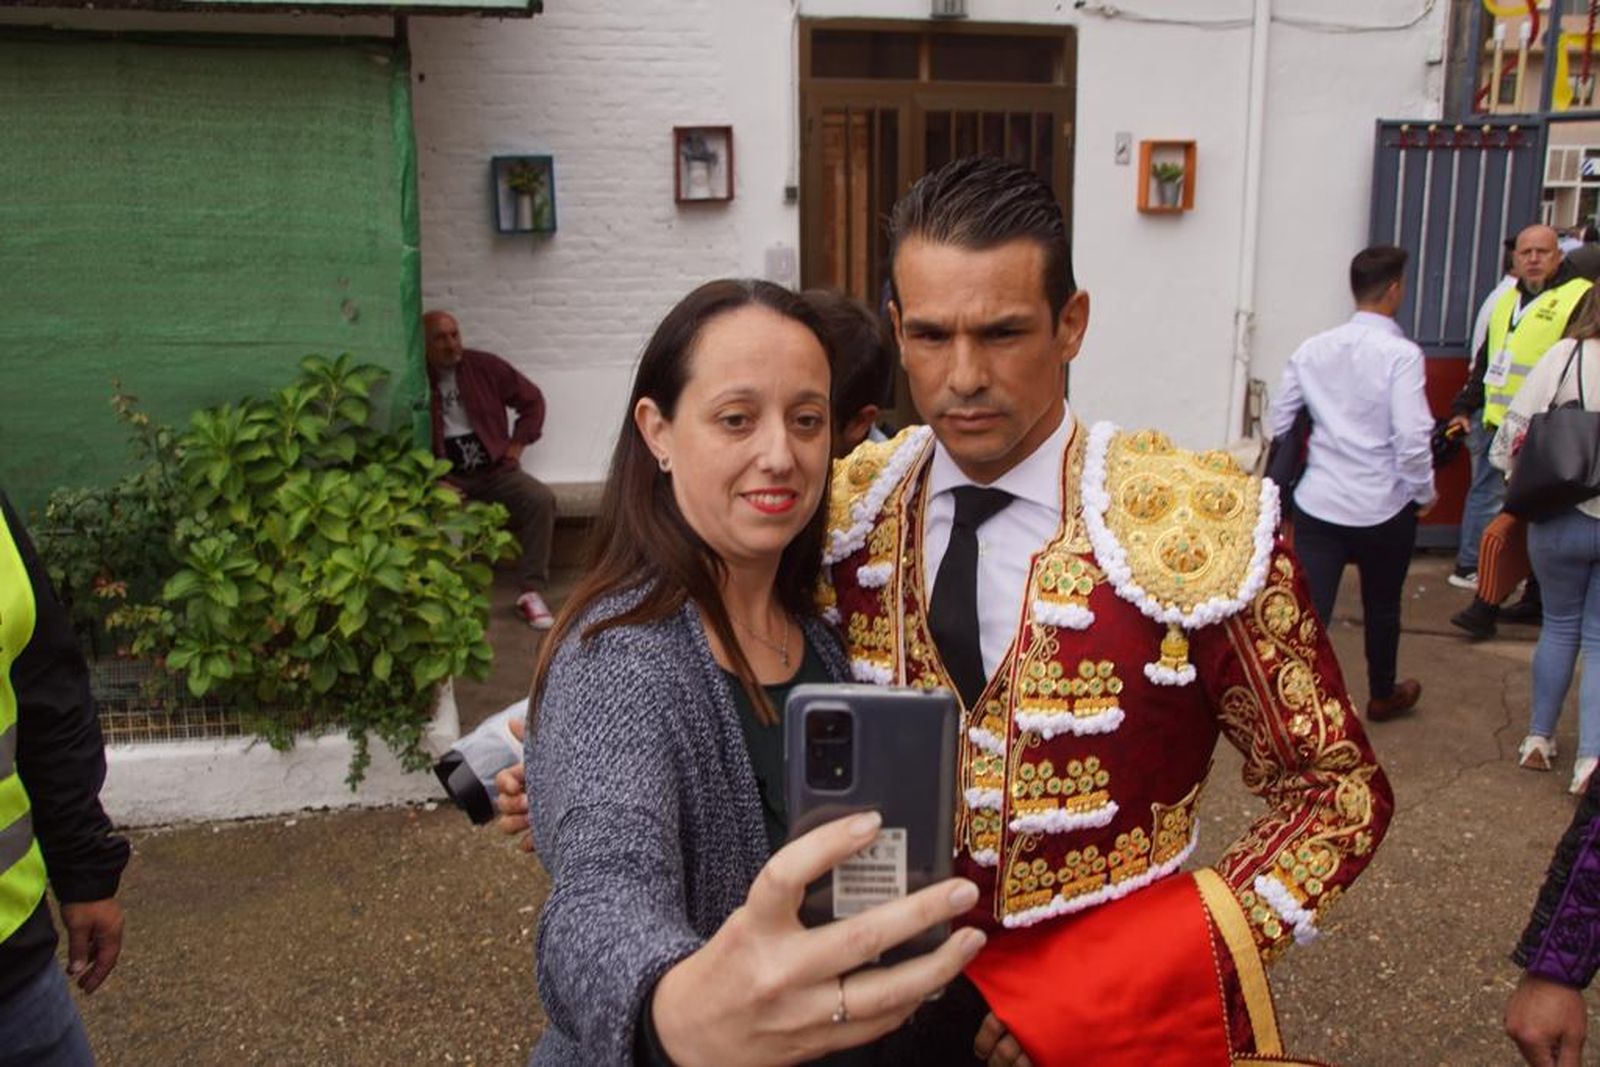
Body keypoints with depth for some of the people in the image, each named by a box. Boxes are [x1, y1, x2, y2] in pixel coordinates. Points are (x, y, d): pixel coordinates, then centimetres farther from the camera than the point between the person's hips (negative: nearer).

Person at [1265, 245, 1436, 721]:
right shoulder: (1400, 353, -13)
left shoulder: (1313, 349, 2)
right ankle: (1382, 695, 40)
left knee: (1308, 611, -1)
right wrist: (1424, 492, -3)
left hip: (1318, 503, 3)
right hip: (1383, 507, -2)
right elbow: (1412, 436, -19)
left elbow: (1279, 423, 7)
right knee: (1382, 606, 20)